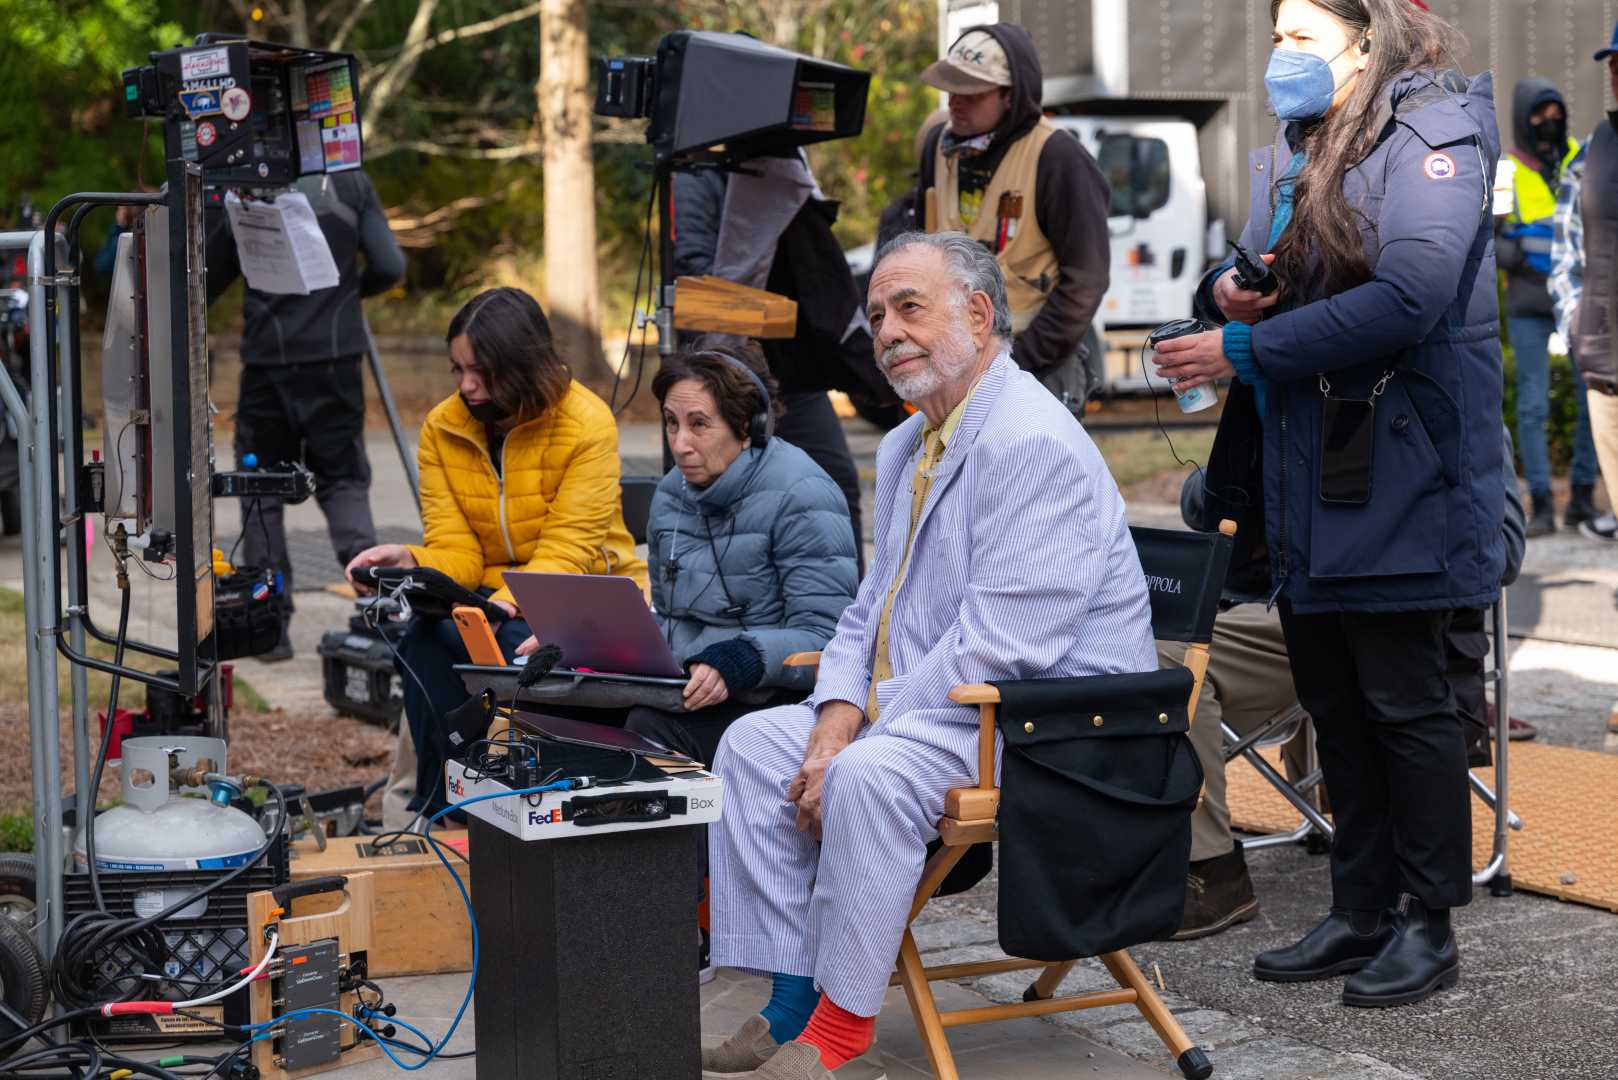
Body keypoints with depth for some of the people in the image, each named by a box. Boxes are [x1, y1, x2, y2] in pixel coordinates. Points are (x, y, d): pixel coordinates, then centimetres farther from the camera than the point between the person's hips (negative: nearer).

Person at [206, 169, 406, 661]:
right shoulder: (350, 181, -1)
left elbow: (208, 281, 6)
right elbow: (388, 266, -4)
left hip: (267, 360, -1)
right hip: (335, 357, 1)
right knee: (343, 480, 10)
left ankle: (269, 623, 8)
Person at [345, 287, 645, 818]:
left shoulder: (587, 423, -15)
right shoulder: (442, 429, 0)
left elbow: (566, 554, -20)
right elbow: (456, 553, -4)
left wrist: (507, 602, -38)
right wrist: (409, 562, -27)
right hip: (488, 591, 4)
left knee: (521, 644, -35)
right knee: (424, 638, -28)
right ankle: (438, 805, -15)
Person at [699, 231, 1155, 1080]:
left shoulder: (1030, 443, -19)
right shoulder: (906, 447, 14)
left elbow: (998, 647, -25)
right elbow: (873, 608, 19)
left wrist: (855, 744, -21)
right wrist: (839, 713, -2)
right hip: (913, 707, 10)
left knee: (871, 775, -33)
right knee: (755, 742, 1)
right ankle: (793, 1007, -1)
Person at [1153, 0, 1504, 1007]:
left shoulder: (1432, 138, -10)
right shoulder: (1293, 157, 16)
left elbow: (1409, 299, -23)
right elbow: (1246, 276, 20)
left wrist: (1246, 349, -19)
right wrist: (1225, 290, -5)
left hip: (1396, 478, -8)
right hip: (1304, 482, 8)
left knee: (1406, 704, 0)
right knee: (1335, 706, 13)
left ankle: (1429, 924, 12)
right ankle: (1361, 913, 24)